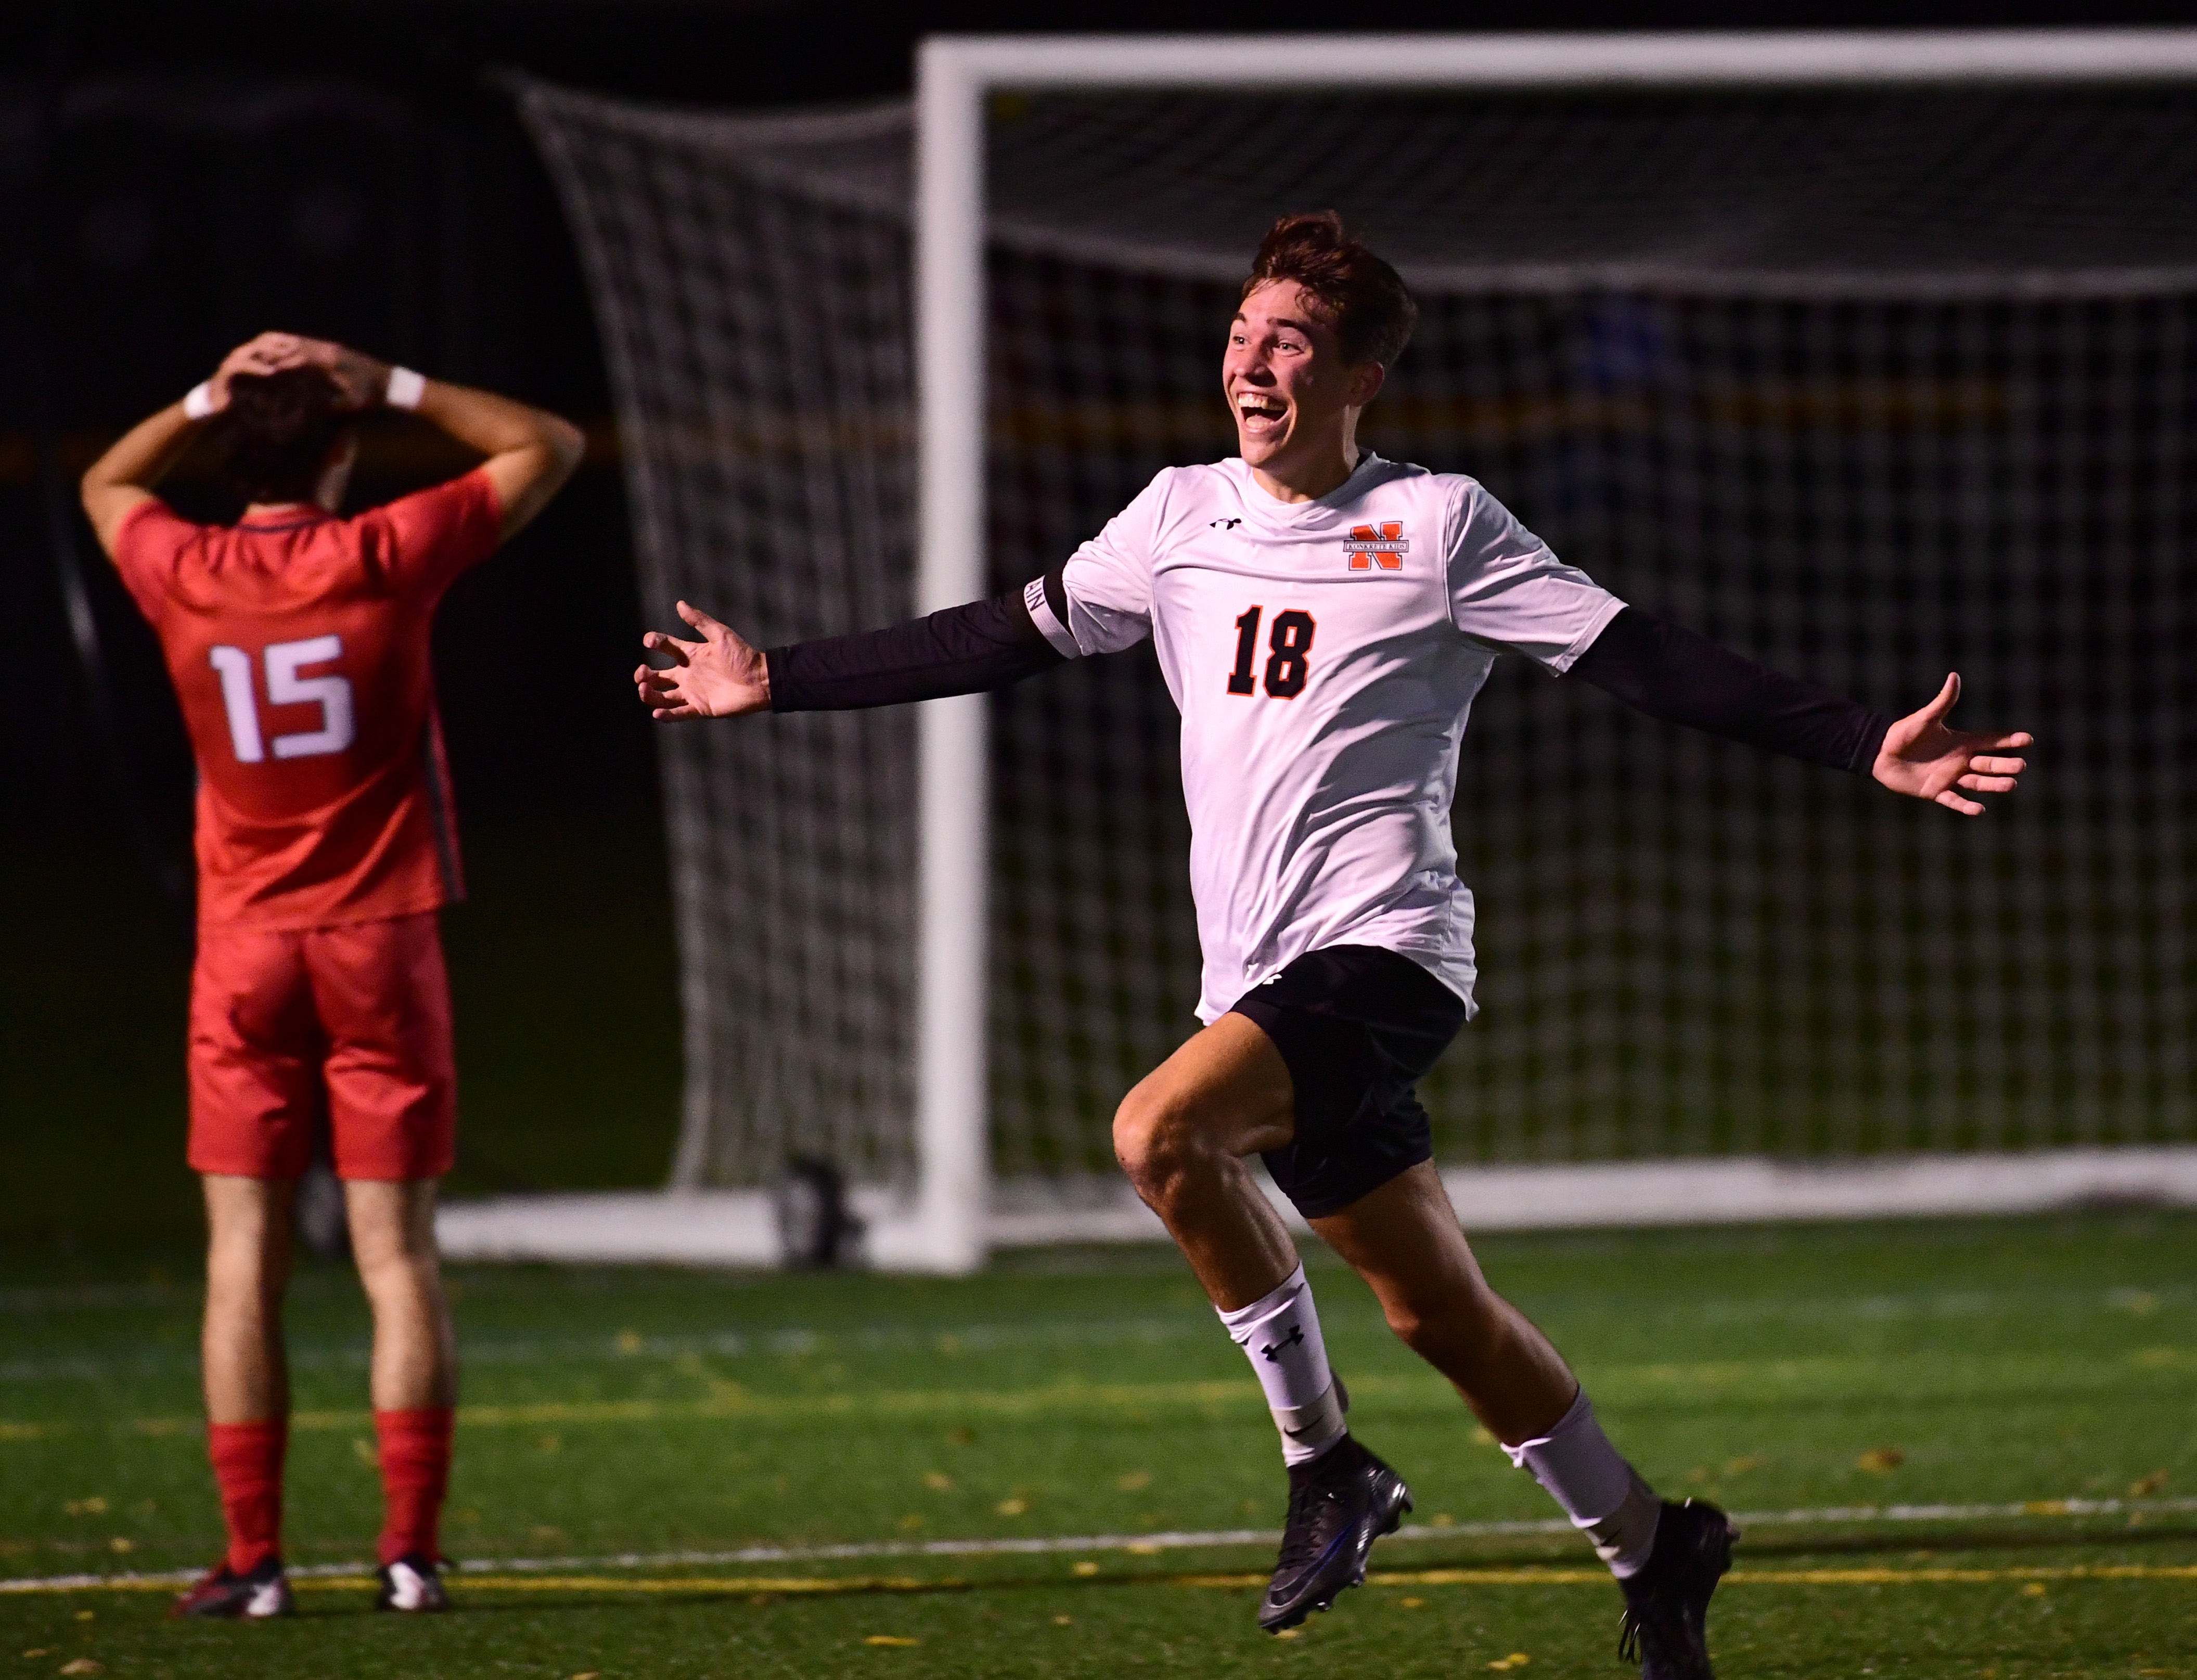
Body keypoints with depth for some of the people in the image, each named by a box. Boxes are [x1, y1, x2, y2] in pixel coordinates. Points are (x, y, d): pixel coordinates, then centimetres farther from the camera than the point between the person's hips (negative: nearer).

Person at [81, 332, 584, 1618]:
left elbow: (106, 483, 24)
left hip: (245, 947, 1)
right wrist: (388, 387, 3)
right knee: (398, 1249, 1)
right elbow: (547, 448, 6)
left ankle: (254, 1558, -2)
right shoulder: (386, 558, -8)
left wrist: (209, 400, 13)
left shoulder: (182, 574, -1)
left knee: (244, 1254, 2)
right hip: (381, 941, -1)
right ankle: (412, 1551, -3)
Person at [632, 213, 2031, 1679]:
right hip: (1260, 974, 6)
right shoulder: (1184, 516, 14)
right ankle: (1652, 1548, 20)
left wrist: (1865, 747, -10)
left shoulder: (1438, 523, -1)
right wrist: (775, 682, 17)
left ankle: (1324, 1458, -14)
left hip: (1382, 945, -6)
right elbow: (1001, 641, 19)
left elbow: (1647, 662, -3)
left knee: (1162, 1130, -28)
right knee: (1436, 1312, 5)